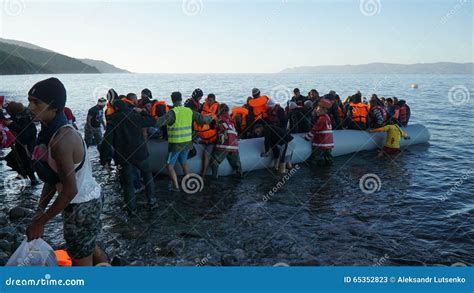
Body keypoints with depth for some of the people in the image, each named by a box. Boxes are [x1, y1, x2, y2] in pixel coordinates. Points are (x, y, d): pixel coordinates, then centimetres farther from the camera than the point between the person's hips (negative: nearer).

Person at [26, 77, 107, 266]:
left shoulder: (62, 139, -28)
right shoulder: (50, 132, 2)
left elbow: (70, 190, -26)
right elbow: (52, 177, 6)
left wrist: (40, 223, -17)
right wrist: (40, 211, 3)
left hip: (81, 206, -9)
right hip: (88, 200, 9)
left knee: (81, 262, 8)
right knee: (91, 248, 27)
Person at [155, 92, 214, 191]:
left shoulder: (173, 112, -17)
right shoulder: (189, 111, 1)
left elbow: (160, 122, -28)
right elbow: (201, 118, 11)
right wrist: (209, 119, 31)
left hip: (176, 143, -6)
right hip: (187, 142, 6)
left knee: (169, 165, 6)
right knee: (184, 163, 25)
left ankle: (175, 186, 3)